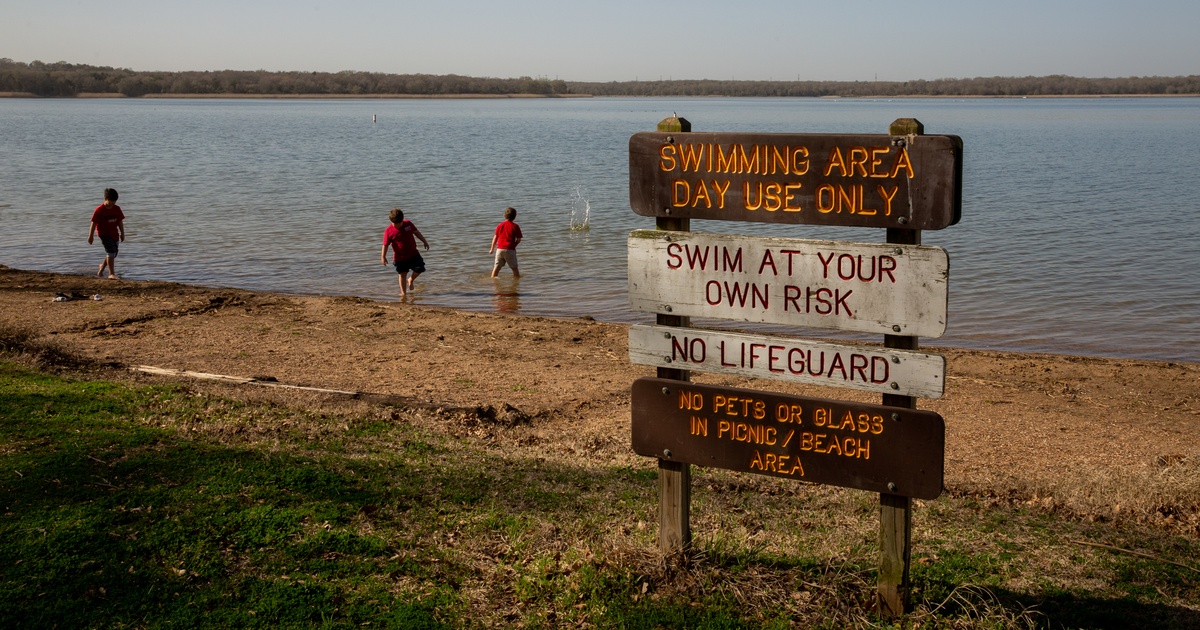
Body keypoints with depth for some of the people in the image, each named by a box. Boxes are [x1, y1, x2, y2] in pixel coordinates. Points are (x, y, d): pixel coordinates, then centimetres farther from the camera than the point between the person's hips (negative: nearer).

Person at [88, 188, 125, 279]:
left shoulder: (117, 209, 2)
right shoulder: (99, 210, -12)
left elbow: (120, 222, 10)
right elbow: (94, 223, -8)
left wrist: (122, 234, 13)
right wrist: (91, 236, -6)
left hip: (114, 233, 6)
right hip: (104, 233, -6)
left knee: (113, 253, 14)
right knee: (111, 251, -19)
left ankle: (102, 267, 40)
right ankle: (112, 274, -20)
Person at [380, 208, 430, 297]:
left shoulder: (408, 223, -3)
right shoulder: (389, 231, -13)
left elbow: (416, 232, 10)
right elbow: (385, 244, -11)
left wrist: (425, 241, 14)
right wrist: (383, 256, -14)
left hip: (413, 254, 3)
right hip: (400, 257, -3)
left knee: (420, 269, -5)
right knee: (402, 274, 4)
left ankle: (411, 280, 25)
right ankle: (403, 292, 14)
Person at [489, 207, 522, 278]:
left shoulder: (500, 225, 5)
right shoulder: (515, 226, -4)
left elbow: (495, 237, 7)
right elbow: (518, 240, -3)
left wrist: (492, 248, 17)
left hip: (500, 249, 3)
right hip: (510, 250, -3)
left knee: (497, 266, 9)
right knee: (514, 267, 8)